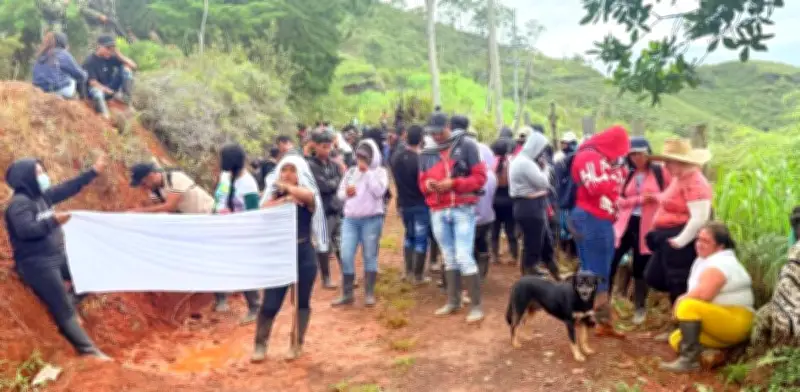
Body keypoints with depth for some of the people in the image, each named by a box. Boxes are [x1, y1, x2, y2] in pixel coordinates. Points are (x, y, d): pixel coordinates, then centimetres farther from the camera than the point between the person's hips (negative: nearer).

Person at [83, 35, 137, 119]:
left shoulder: (111, 58, -5)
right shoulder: (90, 61, -16)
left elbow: (133, 66, -6)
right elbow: (92, 82, -19)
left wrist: (118, 54, -16)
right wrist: (107, 90, -30)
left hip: (110, 88, 5)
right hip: (97, 88, -5)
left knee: (126, 68, -13)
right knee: (97, 92, -43)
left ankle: (127, 101, -17)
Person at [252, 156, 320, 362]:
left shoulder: (308, 195, 0)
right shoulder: (275, 194, 7)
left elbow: (306, 195, -26)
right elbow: (265, 209, -13)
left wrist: (285, 186, -16)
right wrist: (284, 200, -22)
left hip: (303, 253, -1)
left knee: (302, 302, 8)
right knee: (270, 303, 0)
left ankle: (297, 344, 21)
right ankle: (260, 344, 13)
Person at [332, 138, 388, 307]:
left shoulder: (379, 171, 2)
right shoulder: (350, 172, 14)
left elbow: (379, 191, -14)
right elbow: (340, 193, 15)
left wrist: (367, 172, -11)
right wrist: (346, 192, -8)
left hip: (372, 219, -4)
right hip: (350, 219, 4)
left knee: (370, 256, 2)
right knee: (346, 256, -2)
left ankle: (369, 294, 11)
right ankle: (347, 294, 9)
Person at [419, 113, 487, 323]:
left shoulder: (466, 145, -4)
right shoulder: (427, 153, 10)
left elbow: (480, 177, -7)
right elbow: (422, 182, 15)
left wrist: (454, 183, -18)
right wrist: (427, 184, -9)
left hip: (463, 210, -5)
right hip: (438, 212, 5)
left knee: (464, 257, -9)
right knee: (449, 258, 14)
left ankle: (476, 305, 1)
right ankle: (453, 302, 24)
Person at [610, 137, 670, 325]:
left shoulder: (660, 172, 0)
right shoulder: (626, 174, 8)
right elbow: (619, 201, 0)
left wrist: (656, 198, -17)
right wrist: (640, 199, -13)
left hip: (647, 226, -2)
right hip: (625, 224, 2)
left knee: (640, 267, 7)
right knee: (610, 263, -3)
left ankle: (640, 308, 24)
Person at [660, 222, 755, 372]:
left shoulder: (720, 263, -18)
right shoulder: (706, 259, 14)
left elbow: (703, 294, -31)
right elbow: (698, 293, 12)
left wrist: (681, 300, -13)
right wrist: (683, 300, -9)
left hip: (735, 324, -10)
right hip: (721, 324, 10)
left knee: (687, 306, -30)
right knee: (676, 340, 2)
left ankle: (689, 359, -28)